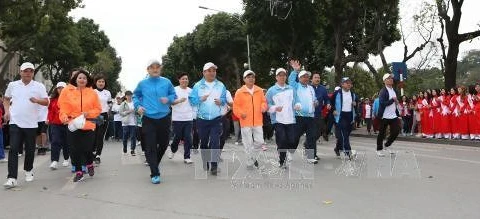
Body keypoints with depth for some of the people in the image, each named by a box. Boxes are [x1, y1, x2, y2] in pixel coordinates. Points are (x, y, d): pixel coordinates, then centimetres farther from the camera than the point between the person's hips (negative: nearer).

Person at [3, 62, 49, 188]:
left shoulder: (39, 86, 1)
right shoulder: (12, 85, 7)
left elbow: (46, 102, -3)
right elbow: (6, 99, 20)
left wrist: (37, 100, -23)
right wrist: (7, 111, 5)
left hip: (31, 123, 0)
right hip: (15, 122, 0)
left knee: (30, 150, 10)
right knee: (13, 149, -7)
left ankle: (28, 170, 32)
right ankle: (12, 178, -7)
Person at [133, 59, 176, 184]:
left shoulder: (166, 82, 3)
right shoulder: (142, 84, 3)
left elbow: (174, 95, 12)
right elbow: (135, 96, 16)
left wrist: (168, 99, -9)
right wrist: (138, 106, -1)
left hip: (164, 118, 2)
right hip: (148, 119, -1)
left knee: (163, 144, 13)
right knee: (150, 147, -5)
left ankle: (154, 164, 40)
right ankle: (155, 173, 2)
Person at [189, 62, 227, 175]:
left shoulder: (220, 85, 6)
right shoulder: (197, 85, 2)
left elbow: (225, 99, 10)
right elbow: (192, 100, -1)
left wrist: (221, 101, -12)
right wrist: (200, 99, -19)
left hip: (216, 119, 0)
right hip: (202, 119, 1)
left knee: (215, 142, -11)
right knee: (204, 142, 11)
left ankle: (214, 165, -8)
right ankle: (206, 163, 26)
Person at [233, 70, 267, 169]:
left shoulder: (259, 90, 8)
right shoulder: (239, 92, -1)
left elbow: (263, 101, 16)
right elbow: (235, 106, -1)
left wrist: (263, 107, -5)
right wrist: (241, 113, -17)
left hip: (258, 121, 3)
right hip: (246, 122, -3)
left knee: (260, 142, 3)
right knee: (248, 144, 3)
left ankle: (253, 157, 29)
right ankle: (250, 162, 16)